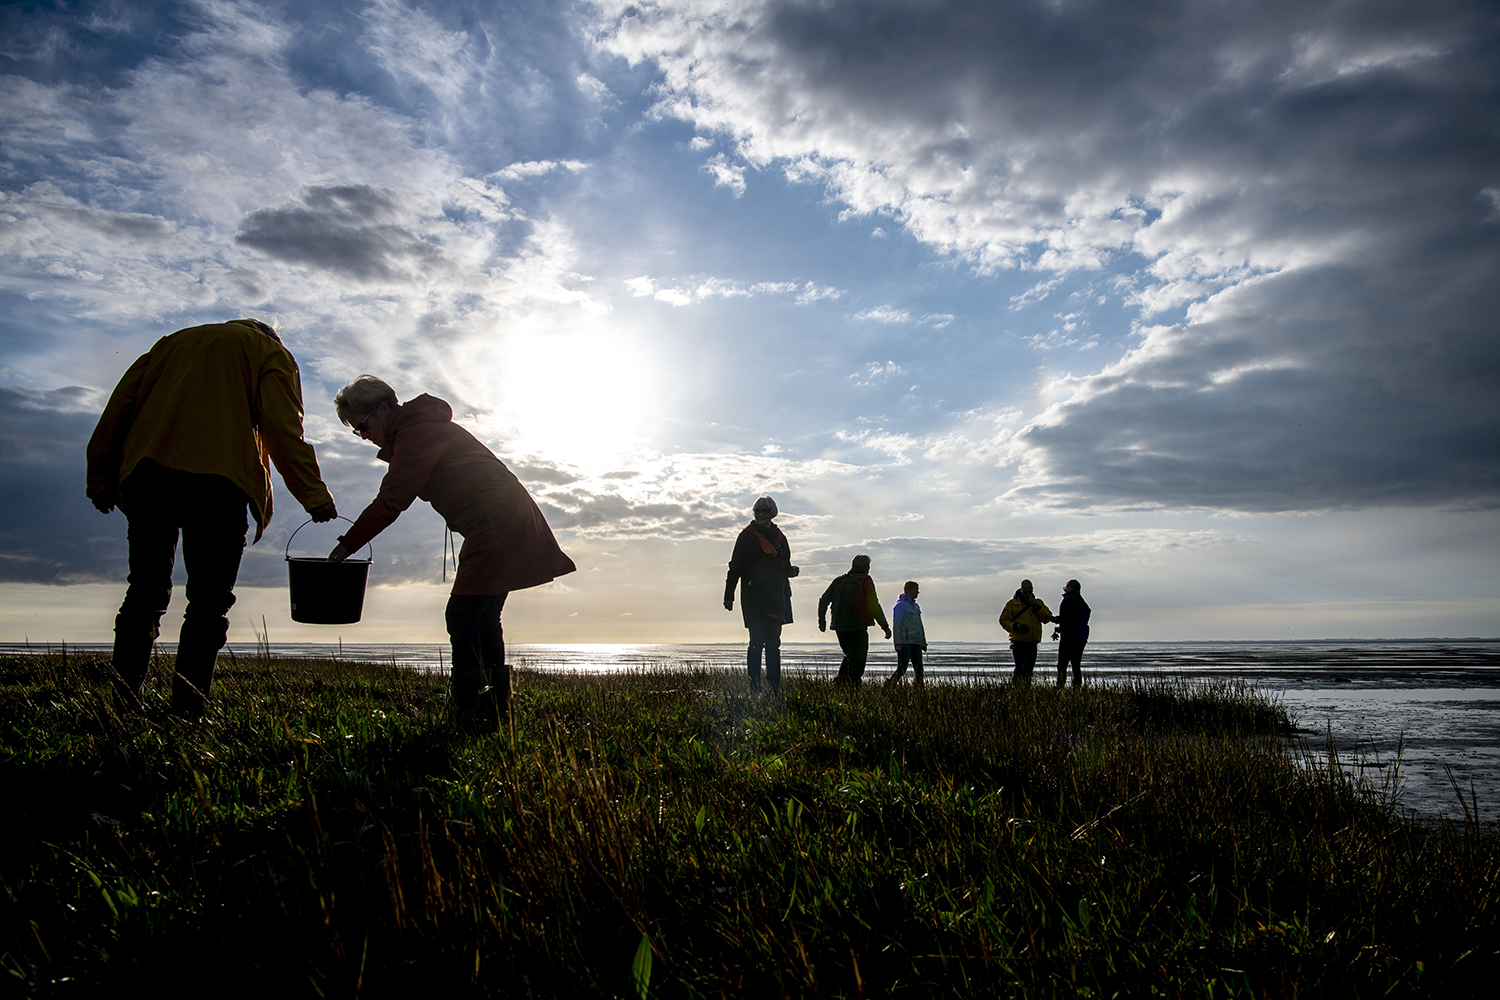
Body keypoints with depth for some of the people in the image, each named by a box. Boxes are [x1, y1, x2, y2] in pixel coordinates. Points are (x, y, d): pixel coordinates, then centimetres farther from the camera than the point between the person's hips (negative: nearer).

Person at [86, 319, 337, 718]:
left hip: (146, 471, 4)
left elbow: (119, 405, 20)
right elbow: (282, 428, 2)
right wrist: (313, 494, 0)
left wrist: (101, 479, 19)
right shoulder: (269, 351, 17)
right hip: (217, 479, -4)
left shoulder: (172, 341, 30)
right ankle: (187, 710, -9)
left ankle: (122, 703, 3)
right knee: (209, 601, -2)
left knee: (145, 592, 9)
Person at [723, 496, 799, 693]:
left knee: (773, 643, 8)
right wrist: (729, 596, -5)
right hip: (754, 594, -6)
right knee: (757, 641, -11)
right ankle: (754, 685, -7)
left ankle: (775, 687, 11)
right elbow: (735, 567, -2)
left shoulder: (779, 536, 16)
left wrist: (792, 571, 1)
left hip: (776, 595, 6)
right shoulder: (747, 535, -1)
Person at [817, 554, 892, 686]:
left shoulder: (838, 580, 13)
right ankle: (853, 684, -14)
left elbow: (823, 600, 13)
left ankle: (840, 680, 8)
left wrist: (822, 621, 21)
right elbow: (874, 606, -8)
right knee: (858, 660, -3)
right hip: (858, 627, -6)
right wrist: (885, 626, -3)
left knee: (850, 656, 21)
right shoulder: (865, 581, -3)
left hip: (840, 627, 6)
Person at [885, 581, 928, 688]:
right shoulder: (900, 605, -6)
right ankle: (887, 688, -2)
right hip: (905, 643, -8)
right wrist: (897, 643, -19)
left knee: (919, 669, 2)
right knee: (902, 669, -9)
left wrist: (923, 643, 24)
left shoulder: (915, 606, 20)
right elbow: (896, 625, -11)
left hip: (916, 643, 8)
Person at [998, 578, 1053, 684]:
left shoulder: (1038, 603, 13)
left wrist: (1036, 607, -10)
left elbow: (1047, 618, 1)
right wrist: (1015, 626, -16)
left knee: (1029, 670, 9)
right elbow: (1003, 620, 0)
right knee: (1020, 669, -15)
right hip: (1018, 642, -4)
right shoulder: (1012, 604, 2)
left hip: (1032, 643, 4)